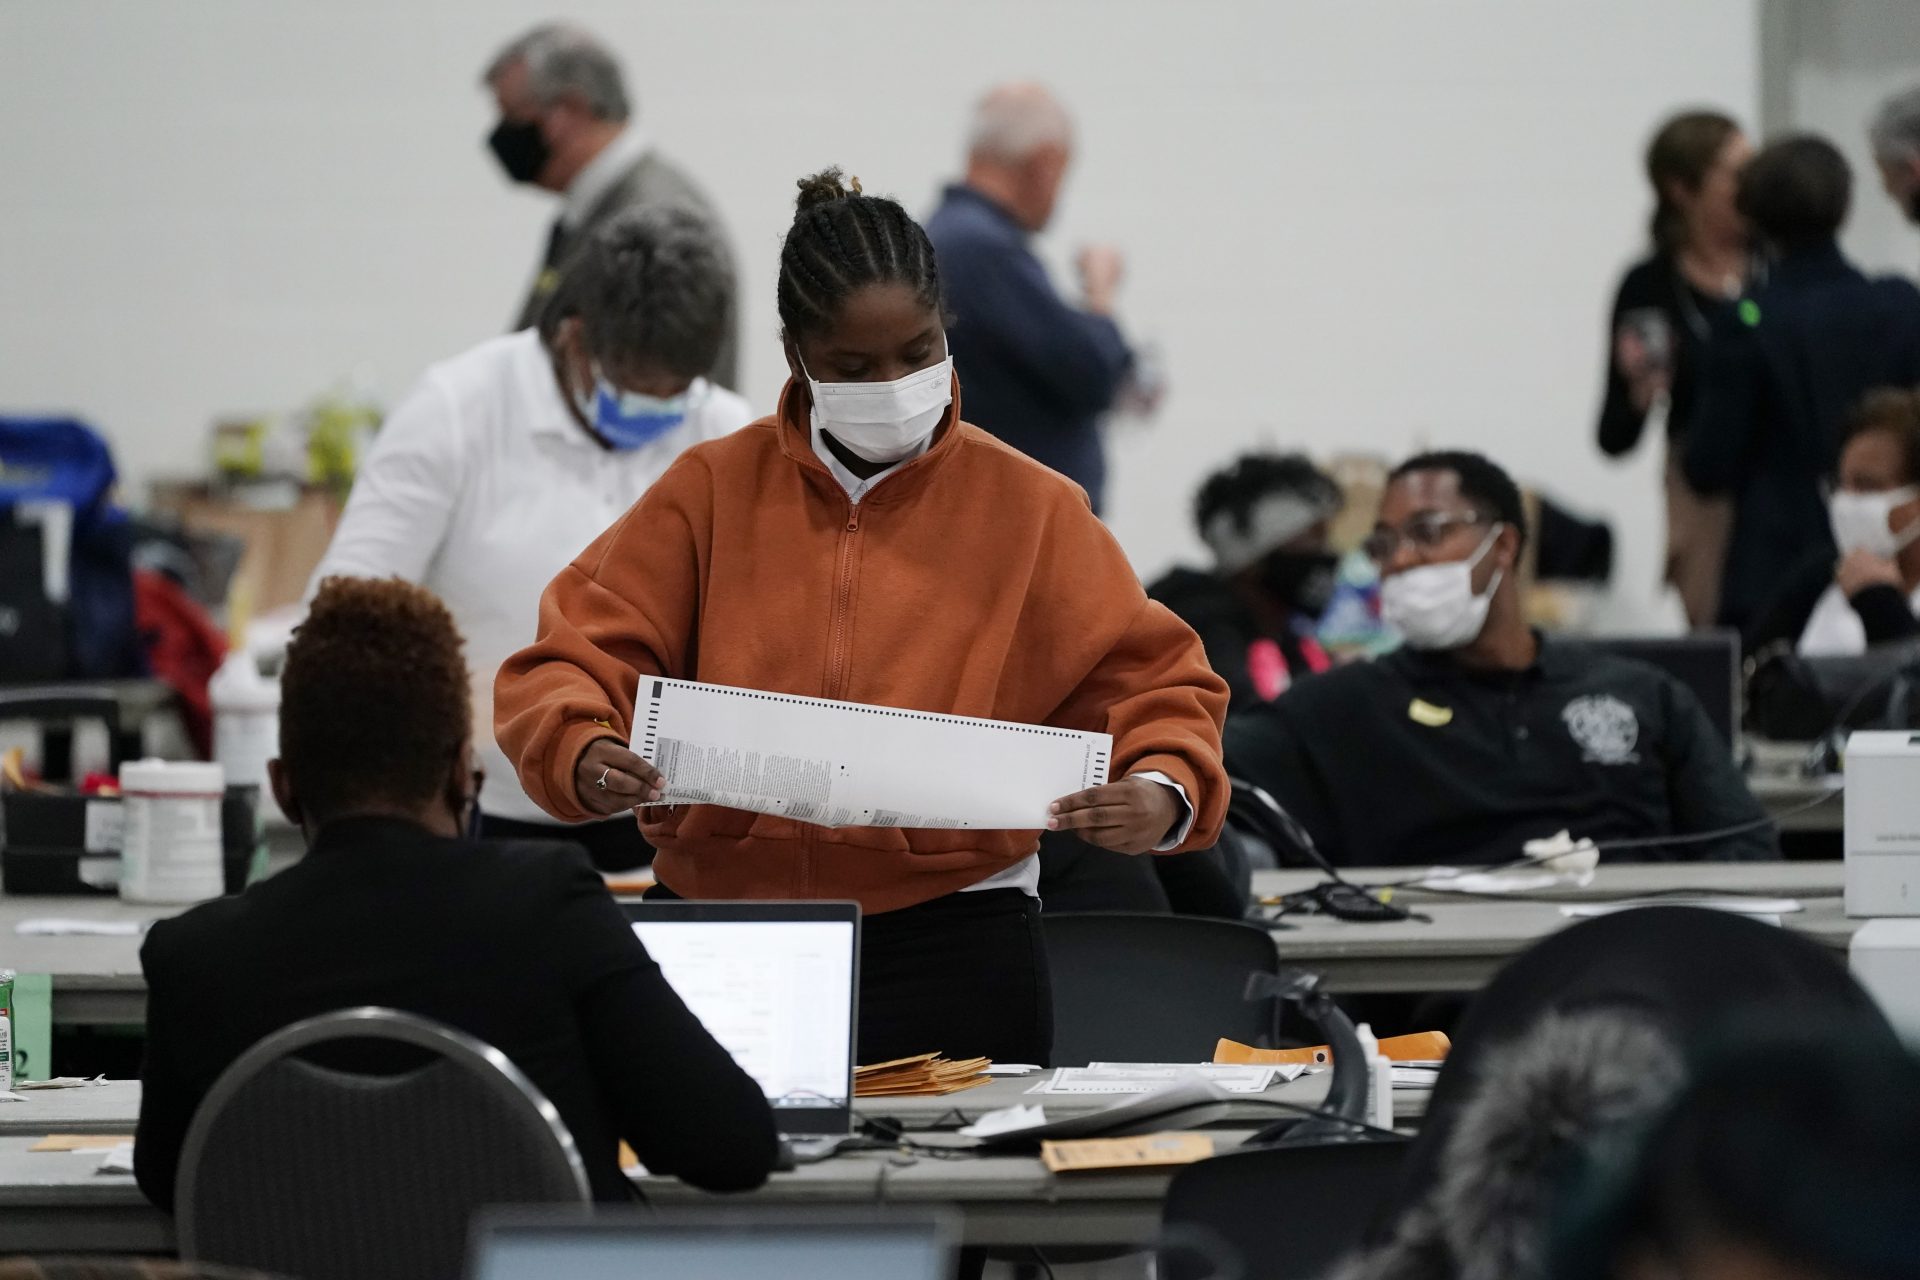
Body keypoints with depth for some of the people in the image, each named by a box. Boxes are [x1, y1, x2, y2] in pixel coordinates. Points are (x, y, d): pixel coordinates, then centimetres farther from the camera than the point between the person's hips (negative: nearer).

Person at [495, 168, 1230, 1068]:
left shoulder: (1027, 511, 4)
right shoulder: (712, 491, 6)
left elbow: (1148, 679, 4)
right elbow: (569, 665, 2)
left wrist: (1163, 795, -18)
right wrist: (583, 759, -20)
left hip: (949, 953, -1)